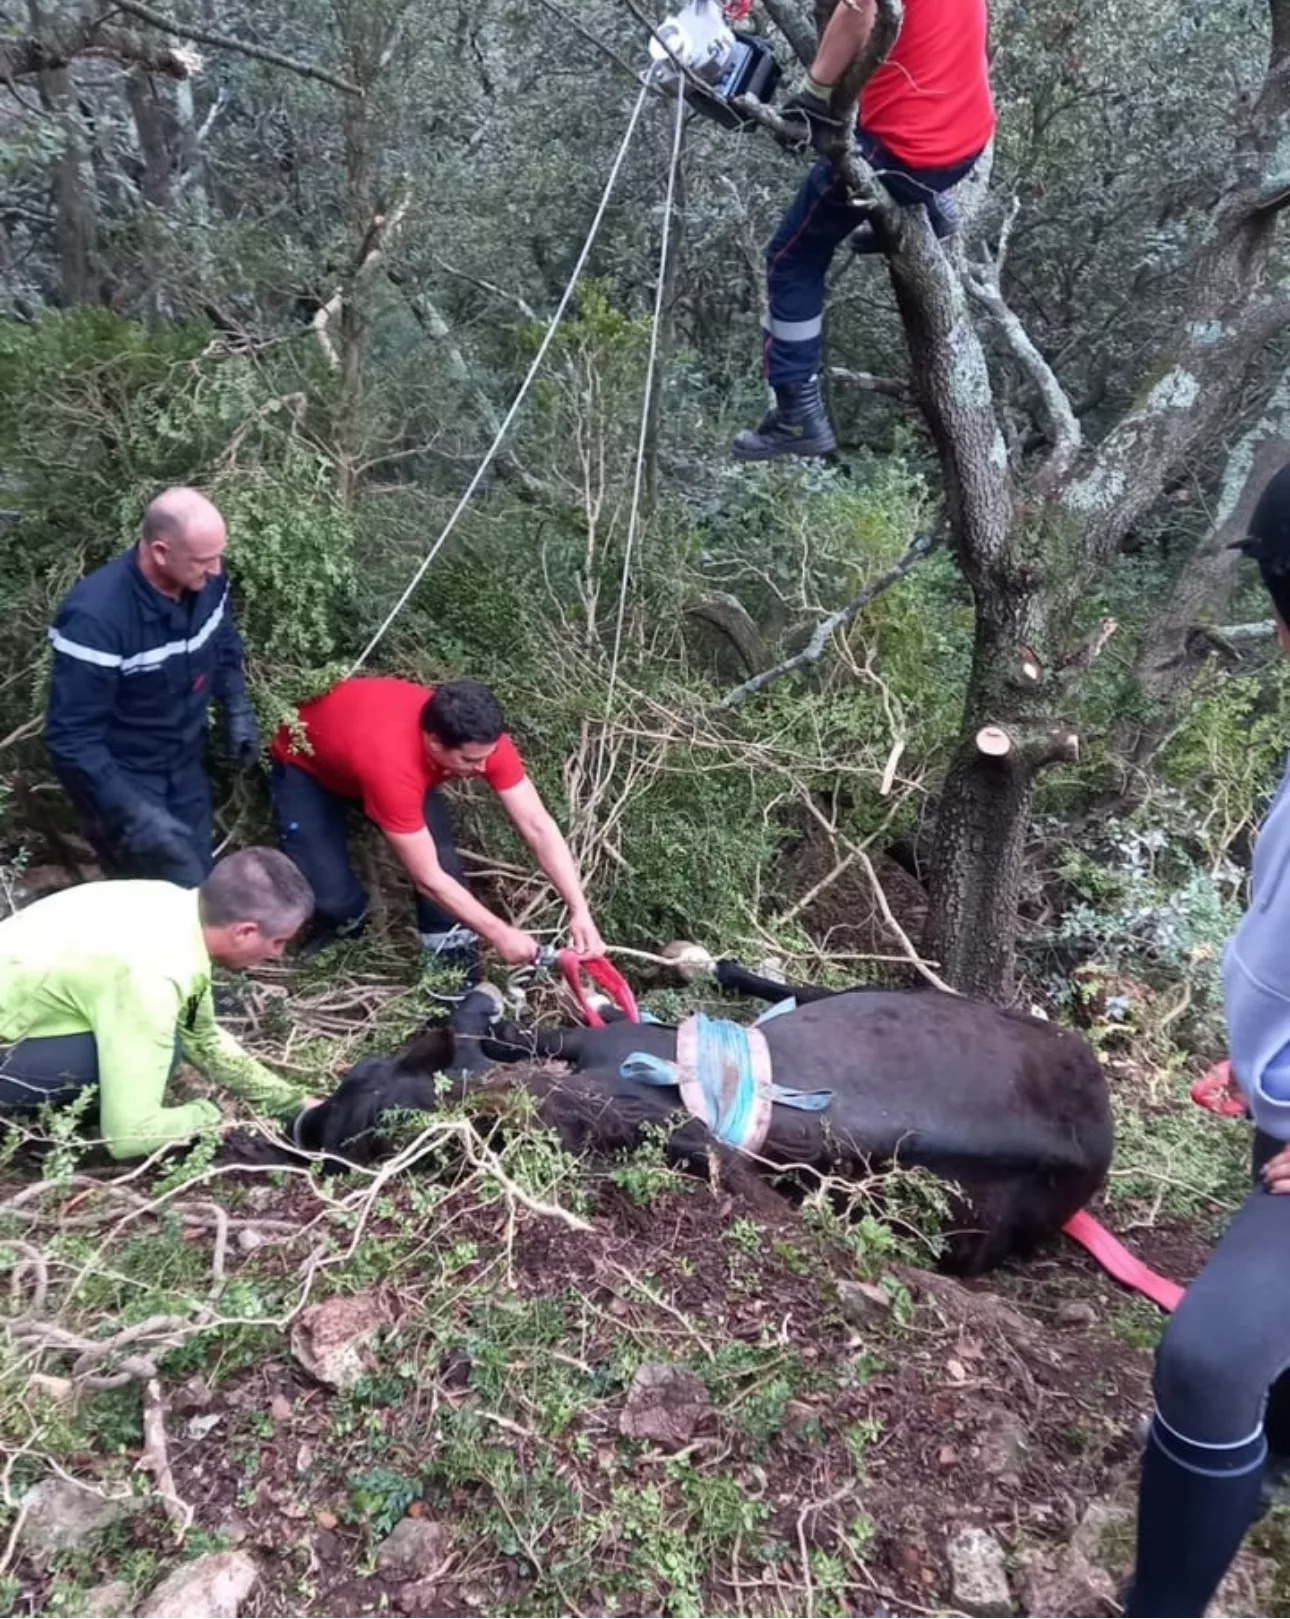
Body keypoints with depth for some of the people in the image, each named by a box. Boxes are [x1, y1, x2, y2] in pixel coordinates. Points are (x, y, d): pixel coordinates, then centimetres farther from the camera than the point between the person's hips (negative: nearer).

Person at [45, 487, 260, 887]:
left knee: (199, 883, 16)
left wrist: (237, 711, 0)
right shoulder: (96, 617, -31)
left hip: (185, 766, 6)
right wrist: (134, 815, -30)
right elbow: (71, 739, -27)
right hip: (119, 778, -6)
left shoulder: (206, 582, -13)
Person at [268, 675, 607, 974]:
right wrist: (500, 934, -32)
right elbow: (429, 879, -38)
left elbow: (537, 826, -25)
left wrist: (579, 910, -32)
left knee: (439, 852, -17)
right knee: (333, 896, -18)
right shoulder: (393, 765, -46)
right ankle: (343, 925, 19)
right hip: (306, 767, -4)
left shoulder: (480, 739, -30)